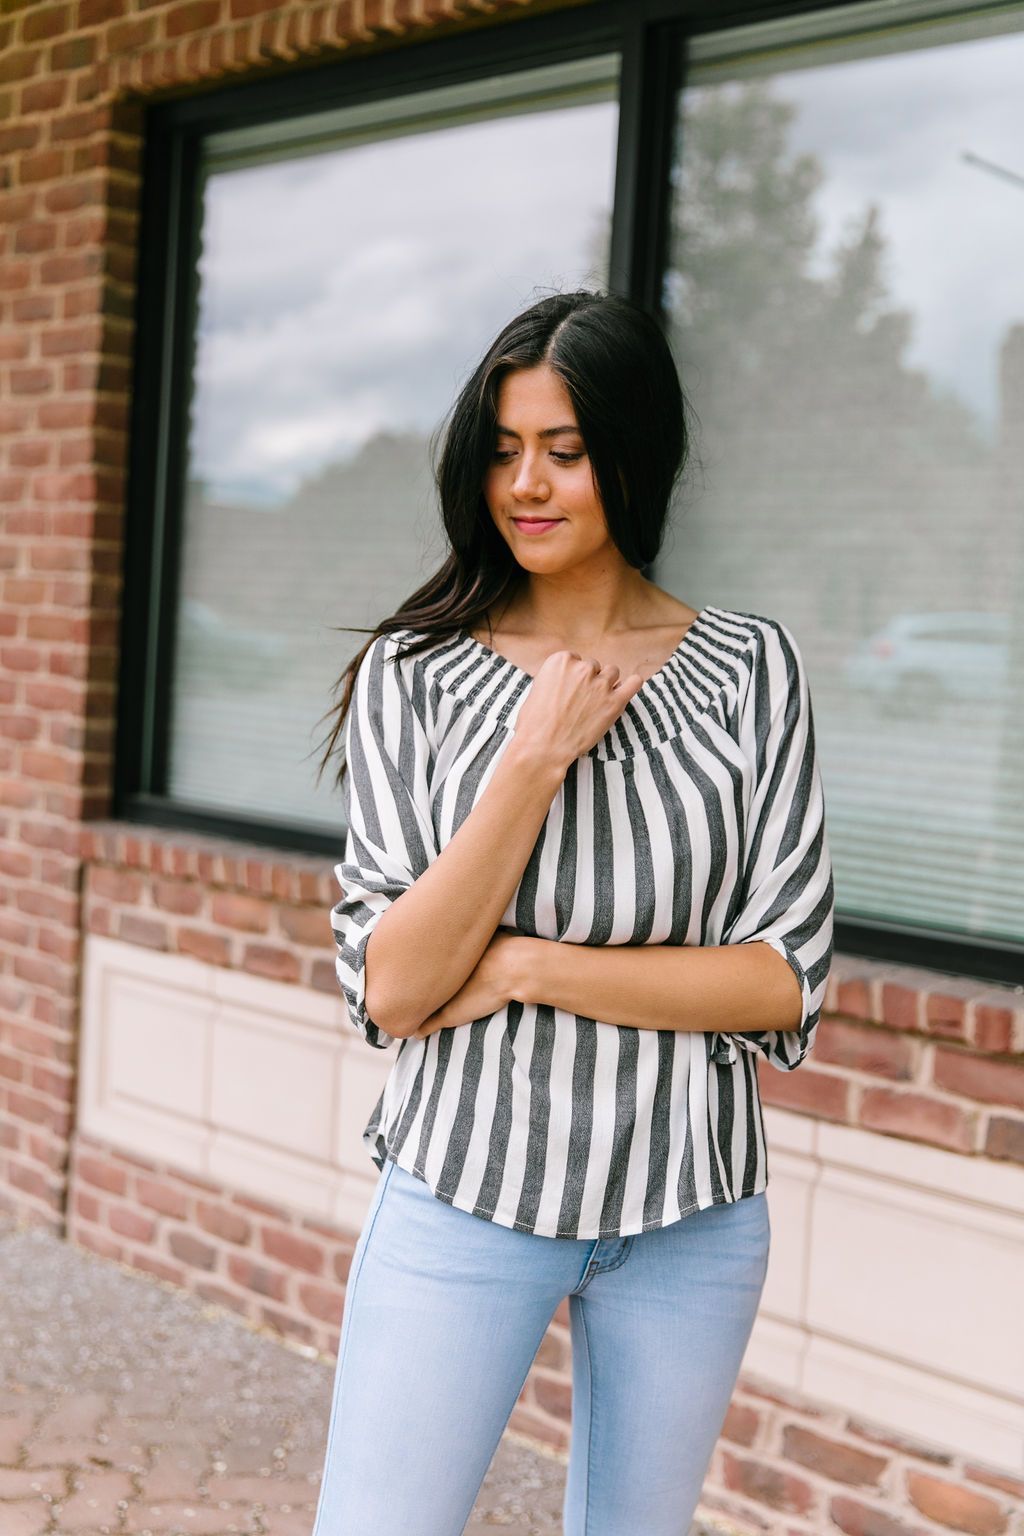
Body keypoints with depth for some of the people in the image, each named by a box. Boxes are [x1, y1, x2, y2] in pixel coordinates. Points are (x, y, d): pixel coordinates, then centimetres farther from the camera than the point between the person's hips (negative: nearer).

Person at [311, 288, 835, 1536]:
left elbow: (788, 980, -6)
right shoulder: (414, 673, -4)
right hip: (464, 1189, -1)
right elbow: (391, 994, -11)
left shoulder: (751, 668, -2)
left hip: (691, 1208, 2)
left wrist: (523, 967, -13)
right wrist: (535, 761, -19)